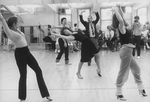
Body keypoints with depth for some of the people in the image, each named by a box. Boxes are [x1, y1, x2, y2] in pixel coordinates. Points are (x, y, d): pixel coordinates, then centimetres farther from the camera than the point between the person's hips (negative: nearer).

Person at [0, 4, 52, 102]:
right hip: (20, 53, -9)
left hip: (27, 52, 9)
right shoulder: (10, 32, -12)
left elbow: (13, 15, 17)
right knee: (23, 75, 1)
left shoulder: (17, 29, 10)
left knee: (38, 71, 8)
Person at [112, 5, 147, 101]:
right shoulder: (121, 27, -13)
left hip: (127, 50, 10)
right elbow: (121, 20, -35)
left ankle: (141, 88, 35)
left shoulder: (123, 27, 12)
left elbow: (122, 17, 27)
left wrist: (119, 8, 16)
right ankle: (119, 93, 6)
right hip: (126, 50, -10)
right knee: (123, 72, -4)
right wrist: (115, 10, -25)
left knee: (136, 69, 21)